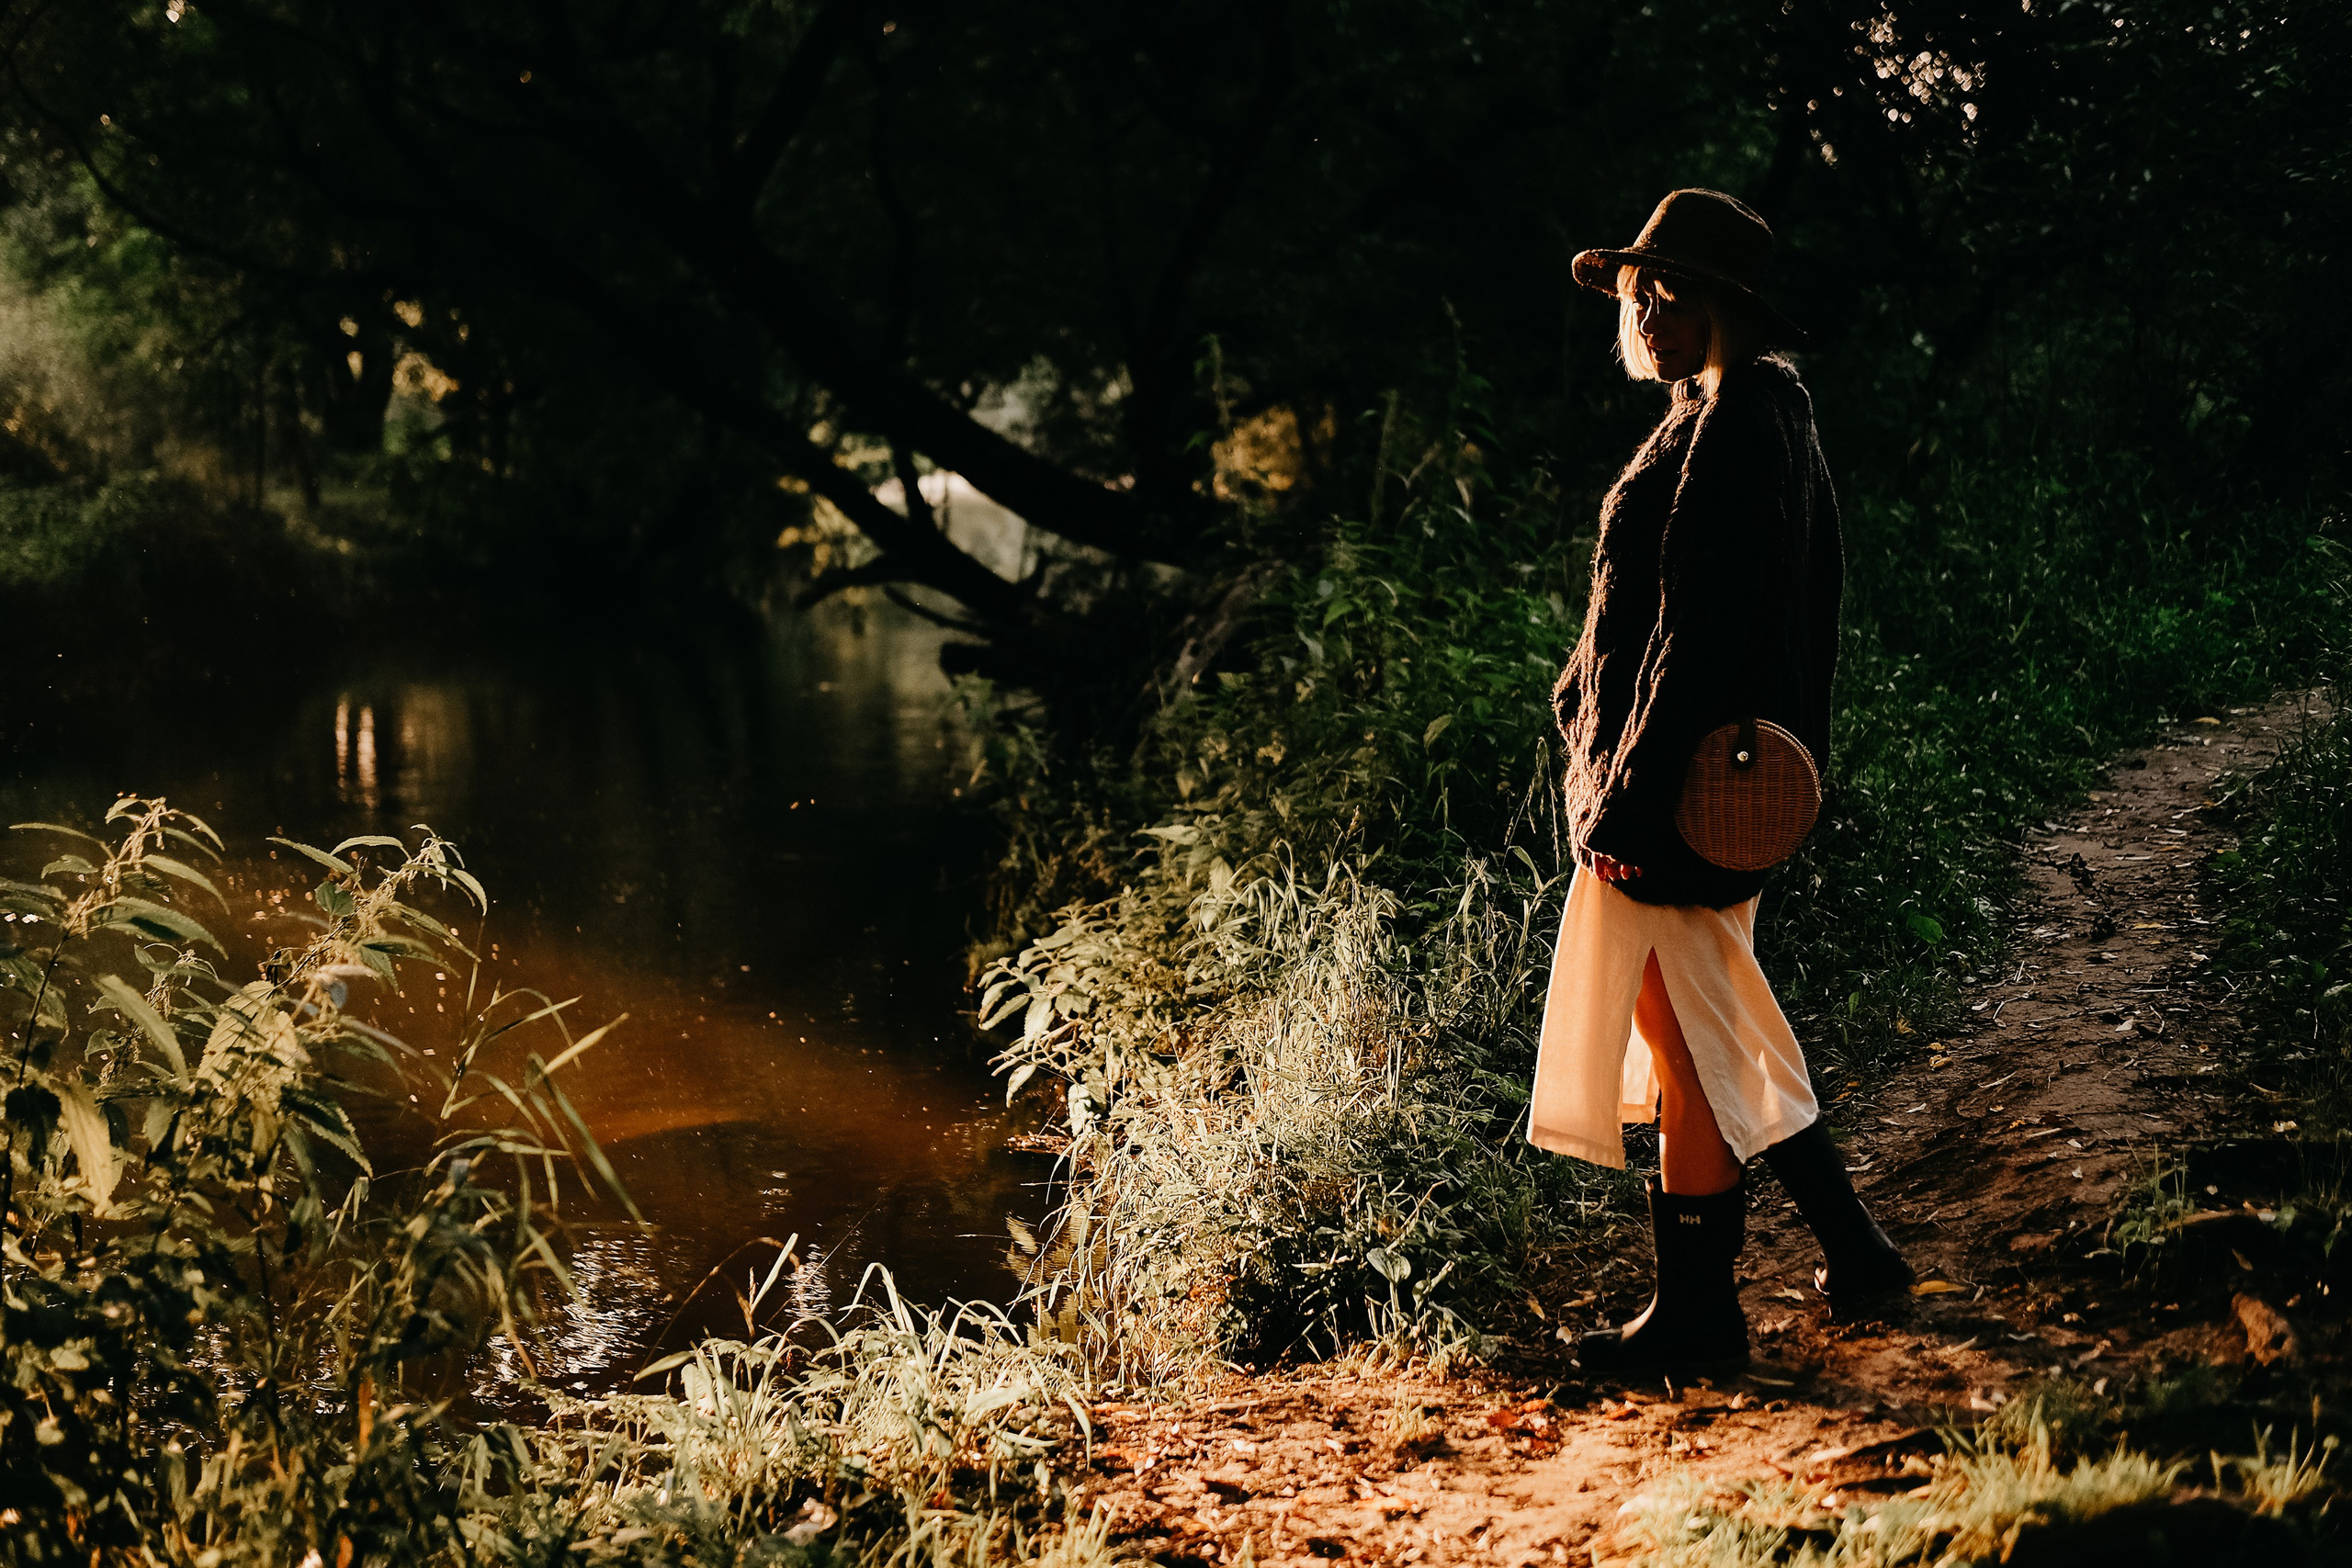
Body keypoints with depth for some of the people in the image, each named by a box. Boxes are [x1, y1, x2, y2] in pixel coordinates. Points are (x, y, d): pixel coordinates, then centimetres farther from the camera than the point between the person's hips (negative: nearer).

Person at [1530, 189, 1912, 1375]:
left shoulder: (1726, 427, -18)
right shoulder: (1763, 413, 14)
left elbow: (1696, 633, -23)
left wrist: (1631, 799, -23)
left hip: (1679, 798, -11)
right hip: (1730, 779, 11)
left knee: (1689, 1050, 0)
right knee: (1693, 1034, 19)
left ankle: (1696, 1313, 11)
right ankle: (1850, 1245, 27)